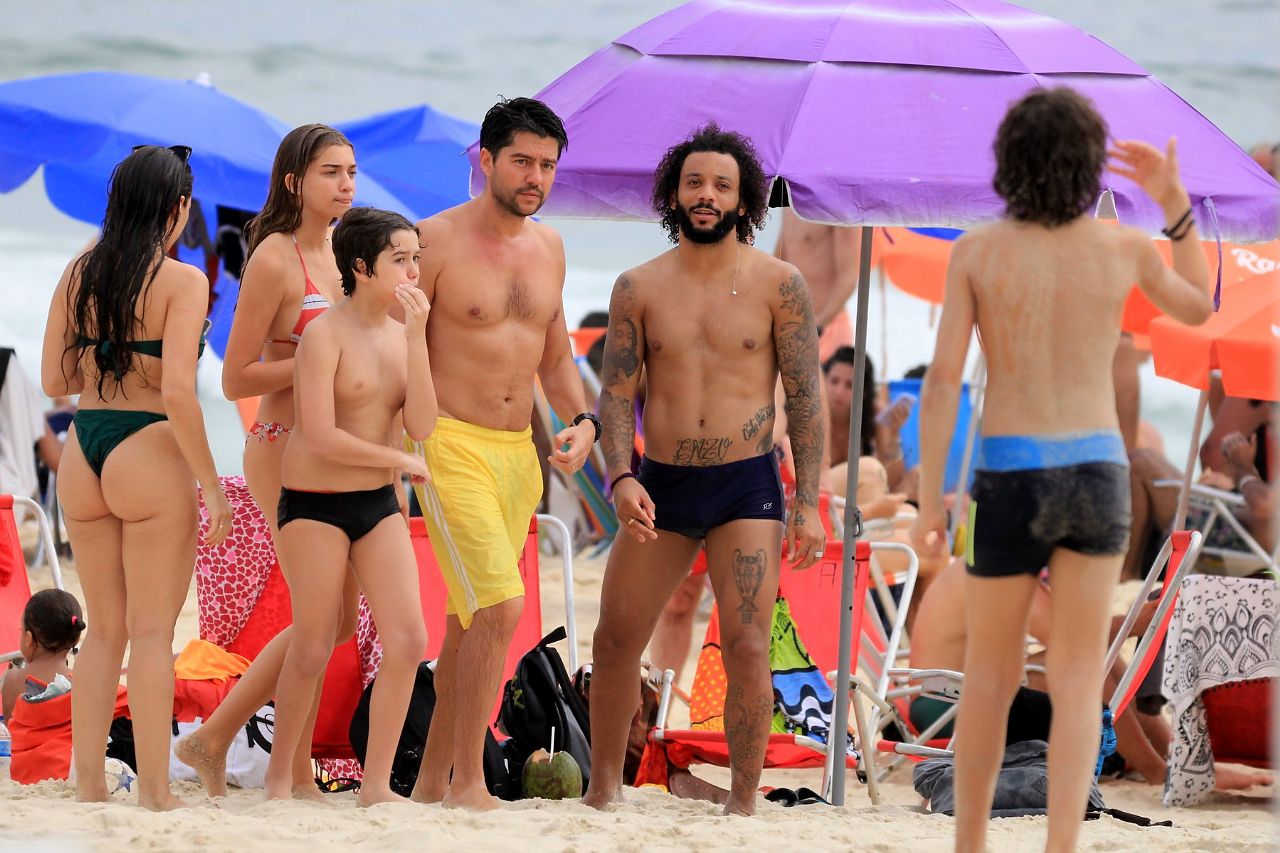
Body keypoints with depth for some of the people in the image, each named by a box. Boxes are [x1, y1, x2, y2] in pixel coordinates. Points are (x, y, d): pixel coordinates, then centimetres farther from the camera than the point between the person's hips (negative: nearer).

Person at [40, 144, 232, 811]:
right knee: (152, 631, 1)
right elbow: (177, 393, -18)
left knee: (104, 629, 15)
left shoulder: (78, 275, 6)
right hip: (150, 455, -5)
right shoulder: (181, 281, -10)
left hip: (82, 455, 5)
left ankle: (88, 783, 15)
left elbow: (54, 380, 8)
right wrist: (212, 485, -11)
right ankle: (154, 793, 1)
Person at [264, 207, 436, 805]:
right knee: (314, 649, 0)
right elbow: (320, 437, -21)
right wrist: (400, 460, -10)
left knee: (408, 642, -5)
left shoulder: (402, 334, 5)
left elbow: (422, 427, -8)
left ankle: (376, 783, 3)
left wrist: (416, 337, -14)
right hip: (315, 504, -6)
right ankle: (280, 774, 19)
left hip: (379, 505, 6)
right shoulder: (325, 335, -14)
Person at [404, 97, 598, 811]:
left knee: (471, 620, 11)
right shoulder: (437, 241, -8)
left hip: (519, 451, 7)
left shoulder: (549, 248, 12)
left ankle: (431, 783, 20)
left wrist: (582, 422, 5)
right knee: (501, 606, -18)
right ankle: (468, 784, -11)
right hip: (451, 446, -7)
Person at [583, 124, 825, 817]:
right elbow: (616, 392, 4)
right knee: (615, 642, 8)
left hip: (746, 485, -3)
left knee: (746, 647, -11)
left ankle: (743, 802, -2)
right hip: (658, 486, 3)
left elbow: (805, 396, -1)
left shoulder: (778, 284, -1)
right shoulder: (639, 287, 5)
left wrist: (808, 503, -7)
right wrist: (621, 478, -13)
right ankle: (602, 790, 24)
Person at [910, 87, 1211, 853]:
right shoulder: (1127, 246, 0)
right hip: (1096, 479, 1)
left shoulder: (976, 250, -4)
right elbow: (1198, 310, 22)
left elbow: (942, 382, -8)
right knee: (1077, 687, 2)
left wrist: (929, 501, -4)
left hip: (1011, 483, -1)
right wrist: (1176, 203, 17)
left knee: (990, 674, 16)